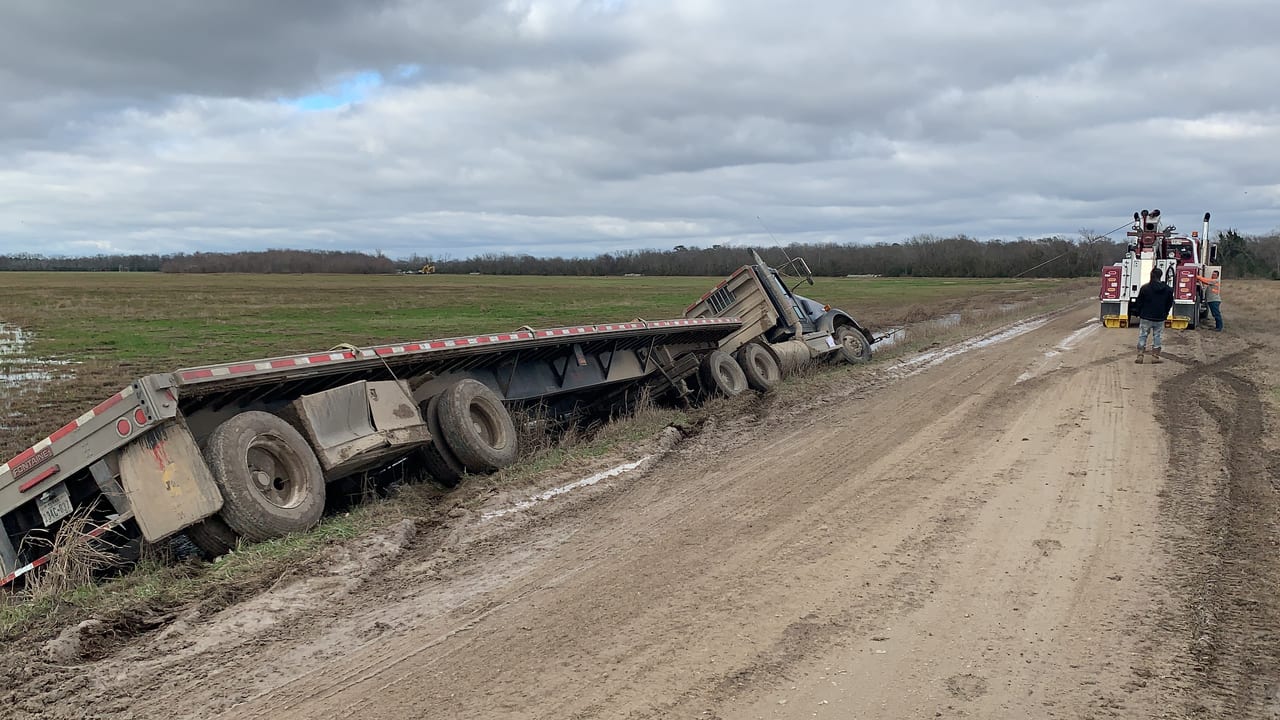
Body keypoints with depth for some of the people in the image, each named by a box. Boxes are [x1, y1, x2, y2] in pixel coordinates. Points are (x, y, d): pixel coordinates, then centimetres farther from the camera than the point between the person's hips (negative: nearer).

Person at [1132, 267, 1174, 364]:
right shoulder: (1168, 289, -1)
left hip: (1146, 317, -2)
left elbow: (1139, 302, -4)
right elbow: (1169, 304, 8)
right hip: (1160, 319, 2)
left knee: (1142, 336, 6)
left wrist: (1139, 314, 9)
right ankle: (1155, 356, 10)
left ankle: (1140, 356, 0)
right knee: (1157, 337, 11)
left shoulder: (1145, 288, -10)